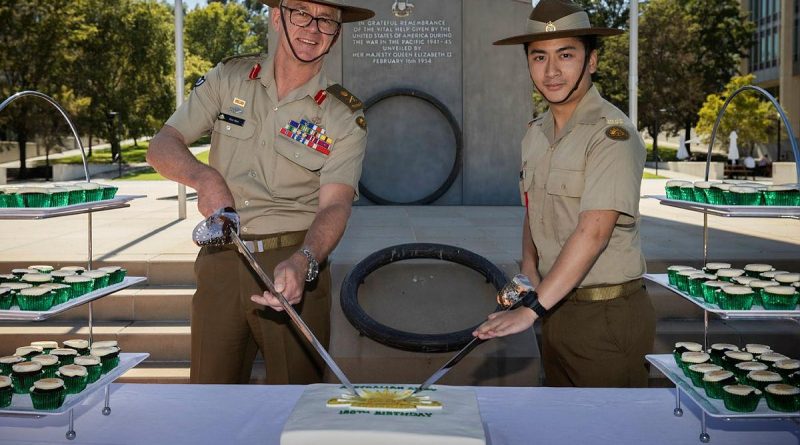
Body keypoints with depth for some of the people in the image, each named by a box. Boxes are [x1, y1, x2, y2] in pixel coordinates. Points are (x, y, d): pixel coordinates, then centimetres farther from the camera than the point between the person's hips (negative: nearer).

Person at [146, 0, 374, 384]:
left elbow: (335, 205, -13)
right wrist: (205, 177, -20)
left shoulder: (345, 117, -1)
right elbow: (161, 146, 2)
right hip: (219, 262, 2)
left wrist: (301, 262, -32)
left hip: (295, 266, -1)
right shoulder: (229, 78, 6)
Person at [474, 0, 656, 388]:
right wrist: (528, 269, 1)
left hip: (607, 314, -7)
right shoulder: (535, 134, 8)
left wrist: (532, 309, -28)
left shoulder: (611, 134, -17)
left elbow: (594, 232, -25)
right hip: (555, 308, 7)